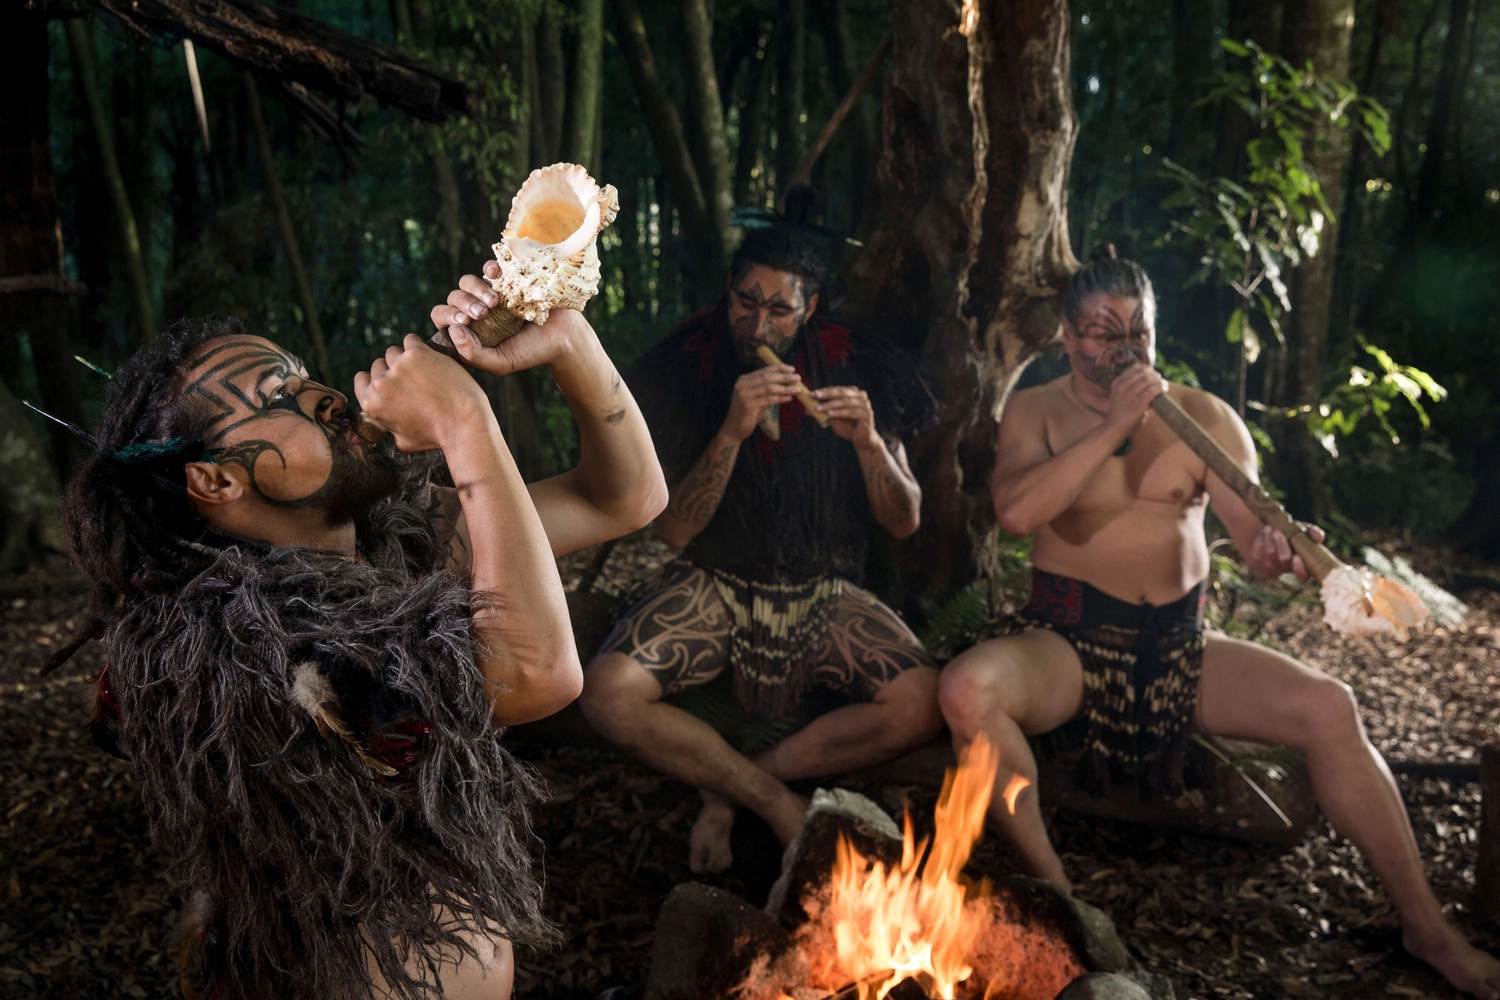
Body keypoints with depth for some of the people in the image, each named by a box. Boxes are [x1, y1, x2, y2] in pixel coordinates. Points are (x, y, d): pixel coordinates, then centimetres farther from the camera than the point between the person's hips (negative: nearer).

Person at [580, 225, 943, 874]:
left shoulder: (854, 370, -1)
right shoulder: (686, 370, -4)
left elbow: (904, 522, -1)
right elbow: (673, 529, -10)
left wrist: (868, 442, -20)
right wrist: (731, 432, -23)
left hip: (823, 594, 1)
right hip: (714, 585, 0)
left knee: (920, 705, -25)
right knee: (608, 694, -27)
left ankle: (729, 785, -6)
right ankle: (776, 802, -8)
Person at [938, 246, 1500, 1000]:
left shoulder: (1202, 416, 4)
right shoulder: (1036, 412, 1)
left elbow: (1255, 531, -4)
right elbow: (1014, 510, -19)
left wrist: (1274, 549, -29)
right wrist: (1113, 426, -22)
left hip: (1180, 644, 2)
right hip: (1067, 641, -2)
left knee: (1328, 707, -19)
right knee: (967, 688, -33)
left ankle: (1427, 929, -1)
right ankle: (1050, 888, -14)